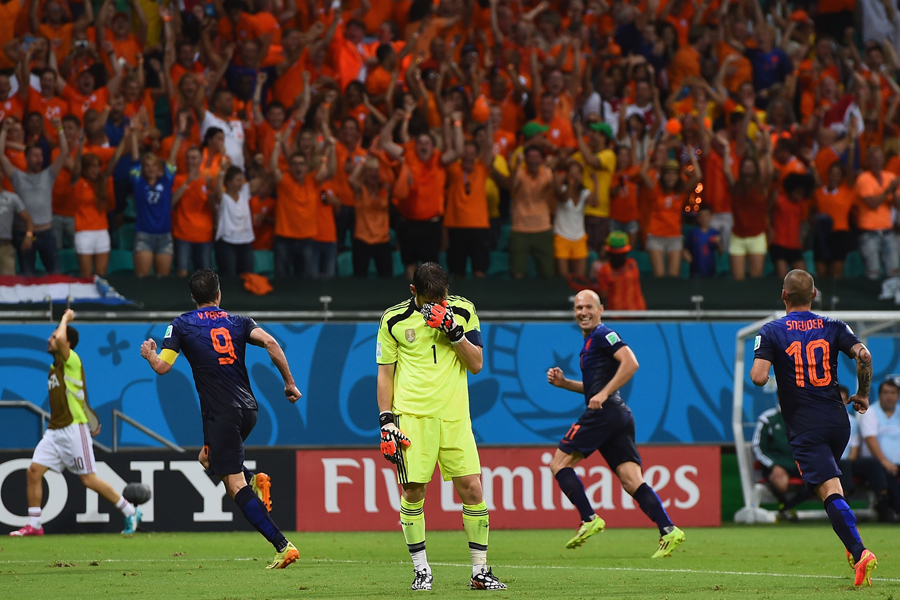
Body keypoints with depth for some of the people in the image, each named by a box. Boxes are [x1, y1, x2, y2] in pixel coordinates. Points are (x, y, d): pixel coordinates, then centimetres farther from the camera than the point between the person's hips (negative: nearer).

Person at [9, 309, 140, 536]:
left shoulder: (72, 361, -10)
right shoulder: (55, 367, 15)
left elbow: (62, 339, -29)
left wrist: (66, 318, -12)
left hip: (73, 429, -8)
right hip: (54, 430, 8)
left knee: (88, 479, -6)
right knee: (34, 471, -3)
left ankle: (131, 512, 6)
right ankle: (34, 525, 2)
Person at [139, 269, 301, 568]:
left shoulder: (181, 325, 3)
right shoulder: (239, 322, 11)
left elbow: (162, 366, -2)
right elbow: (271, 343, -5)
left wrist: (148, 353, 21)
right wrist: (289, 383, 2)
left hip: (221, 414, -5)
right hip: (248, 408, 5)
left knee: (235, 486, -6)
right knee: (208, 458, 30)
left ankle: (282, 545, -18)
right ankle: (254, 479, 2)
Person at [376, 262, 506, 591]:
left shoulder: (462, 311, 5)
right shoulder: (394, 319, 2)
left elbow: (476, 364, 3)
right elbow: (385, 373, 7)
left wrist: (453, 331, -12)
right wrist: (385, 421, 0)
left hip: (454, 415, 1)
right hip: (412, 415, -1)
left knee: (471, 489, -4)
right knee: (412, 493, -4)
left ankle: (480, 570, 5)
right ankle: (422, 570, 8)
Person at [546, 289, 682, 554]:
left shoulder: (602, 335, -4)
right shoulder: (589, 342, 25)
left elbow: (630, 363, -19)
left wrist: (604, 394, -20)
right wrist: (563, 382, 21)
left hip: (604, 413, -9)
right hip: (620, 417, 9)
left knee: (559, 463, -1)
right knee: (632, 481, -1)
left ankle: (589, 520, -9)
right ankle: (668, 530, -14)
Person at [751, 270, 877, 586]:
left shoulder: (772, 331, -3)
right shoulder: (833, 326, 5)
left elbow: (758, 377, -15)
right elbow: (863, 355, -10)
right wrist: (862, 395, 5)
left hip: (805, 427, -4)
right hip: (838, 421, 4)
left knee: (830, 490, -13)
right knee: (830, 479, 29)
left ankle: (859, 553, -29)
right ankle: (852, 544, 23)